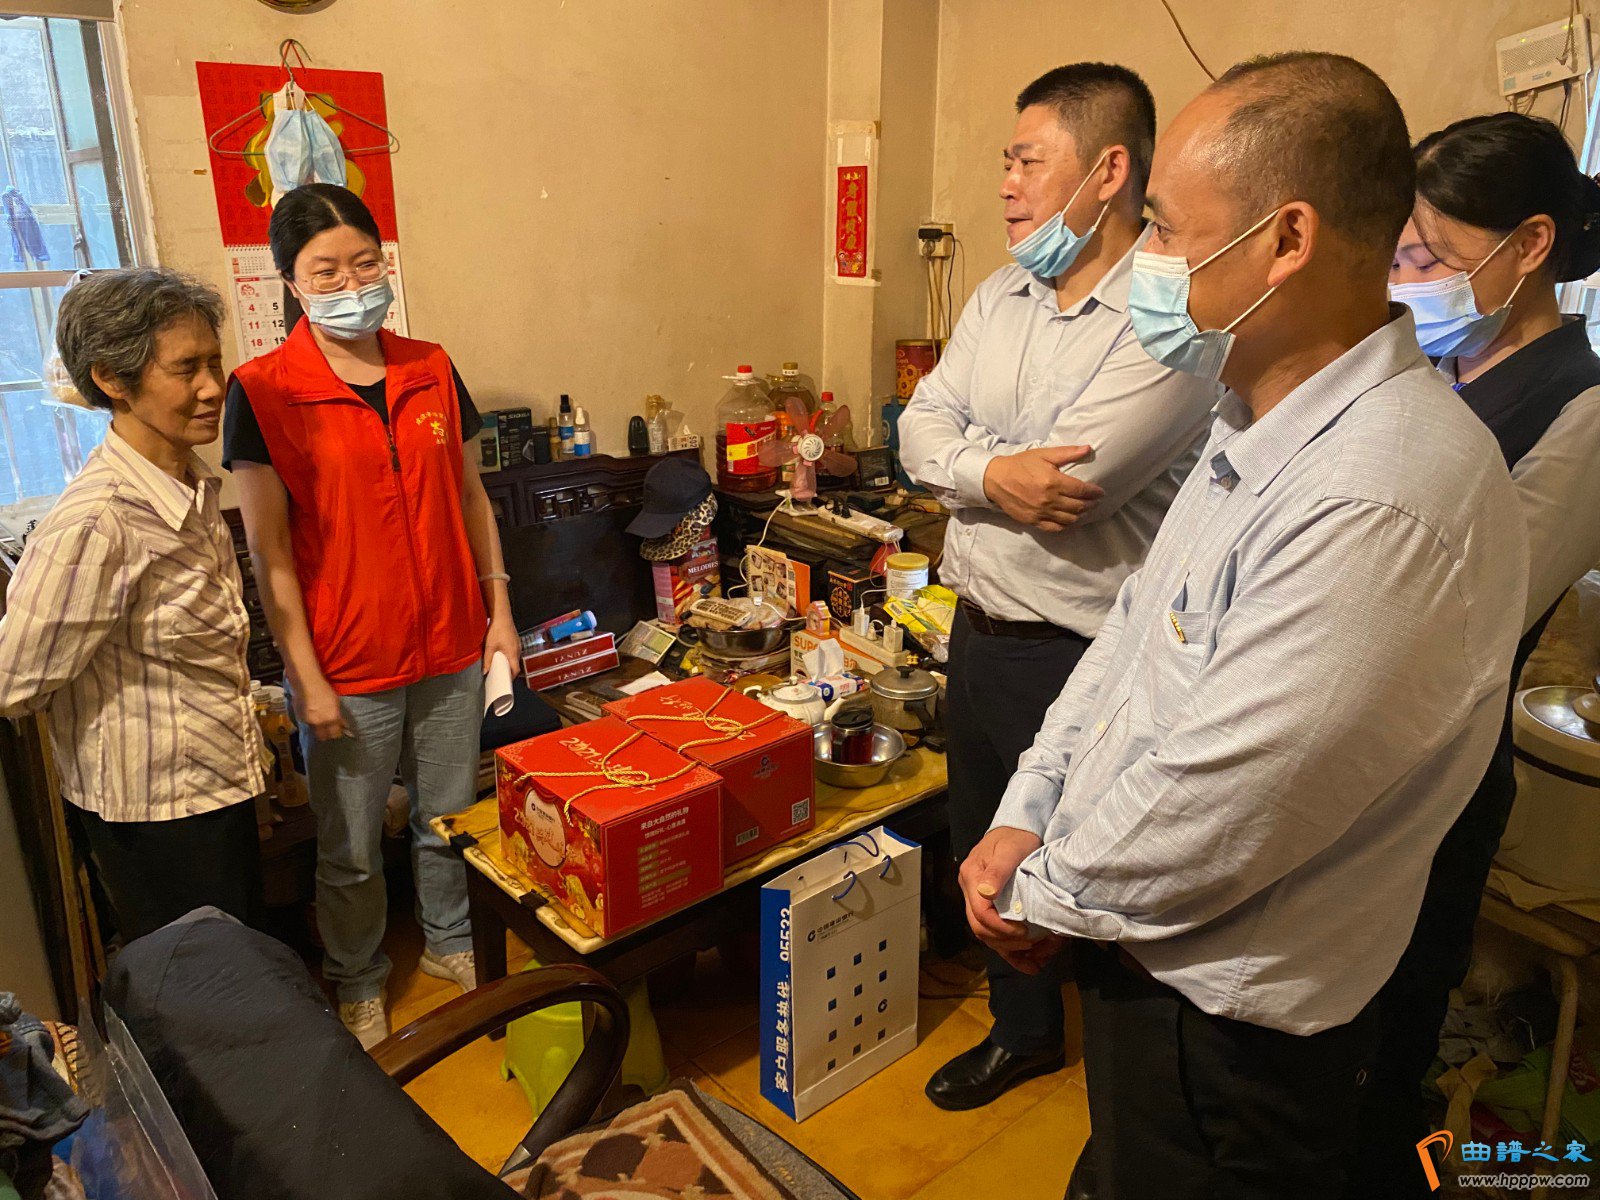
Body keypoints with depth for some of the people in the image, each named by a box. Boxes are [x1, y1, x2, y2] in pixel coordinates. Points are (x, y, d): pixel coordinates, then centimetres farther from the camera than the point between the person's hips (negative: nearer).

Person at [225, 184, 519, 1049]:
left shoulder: (432, 370, 2)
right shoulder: (262, 391, -10)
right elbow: (268, 547, -11)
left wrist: (499, 611, 7)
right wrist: (305, 676, -12)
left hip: (451, 648, 4)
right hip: (348, 665, -3)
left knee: (449, 818, 19)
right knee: (350, 849, 13)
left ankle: (450, 944, 44)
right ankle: (359, 985, 37)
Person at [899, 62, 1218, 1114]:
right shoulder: (1001, 297, 7)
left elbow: (1072, 488, -25)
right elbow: (921, 427, 1)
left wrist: (960, 457, -8)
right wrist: (992, 473, -20)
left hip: (1083, 659, -8)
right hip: (981, 635, 8)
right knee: (984, 853, 23)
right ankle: (1024, 1031, 48)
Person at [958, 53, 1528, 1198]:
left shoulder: (1382, 505, -32)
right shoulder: (1261, 428, 2)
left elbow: (1203, 822, -29)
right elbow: (1134, 632, 6)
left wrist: (1044, 899, -11)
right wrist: (1023, 822, 0)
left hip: (1227, 1021, -8)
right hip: (1145, 954, 8)